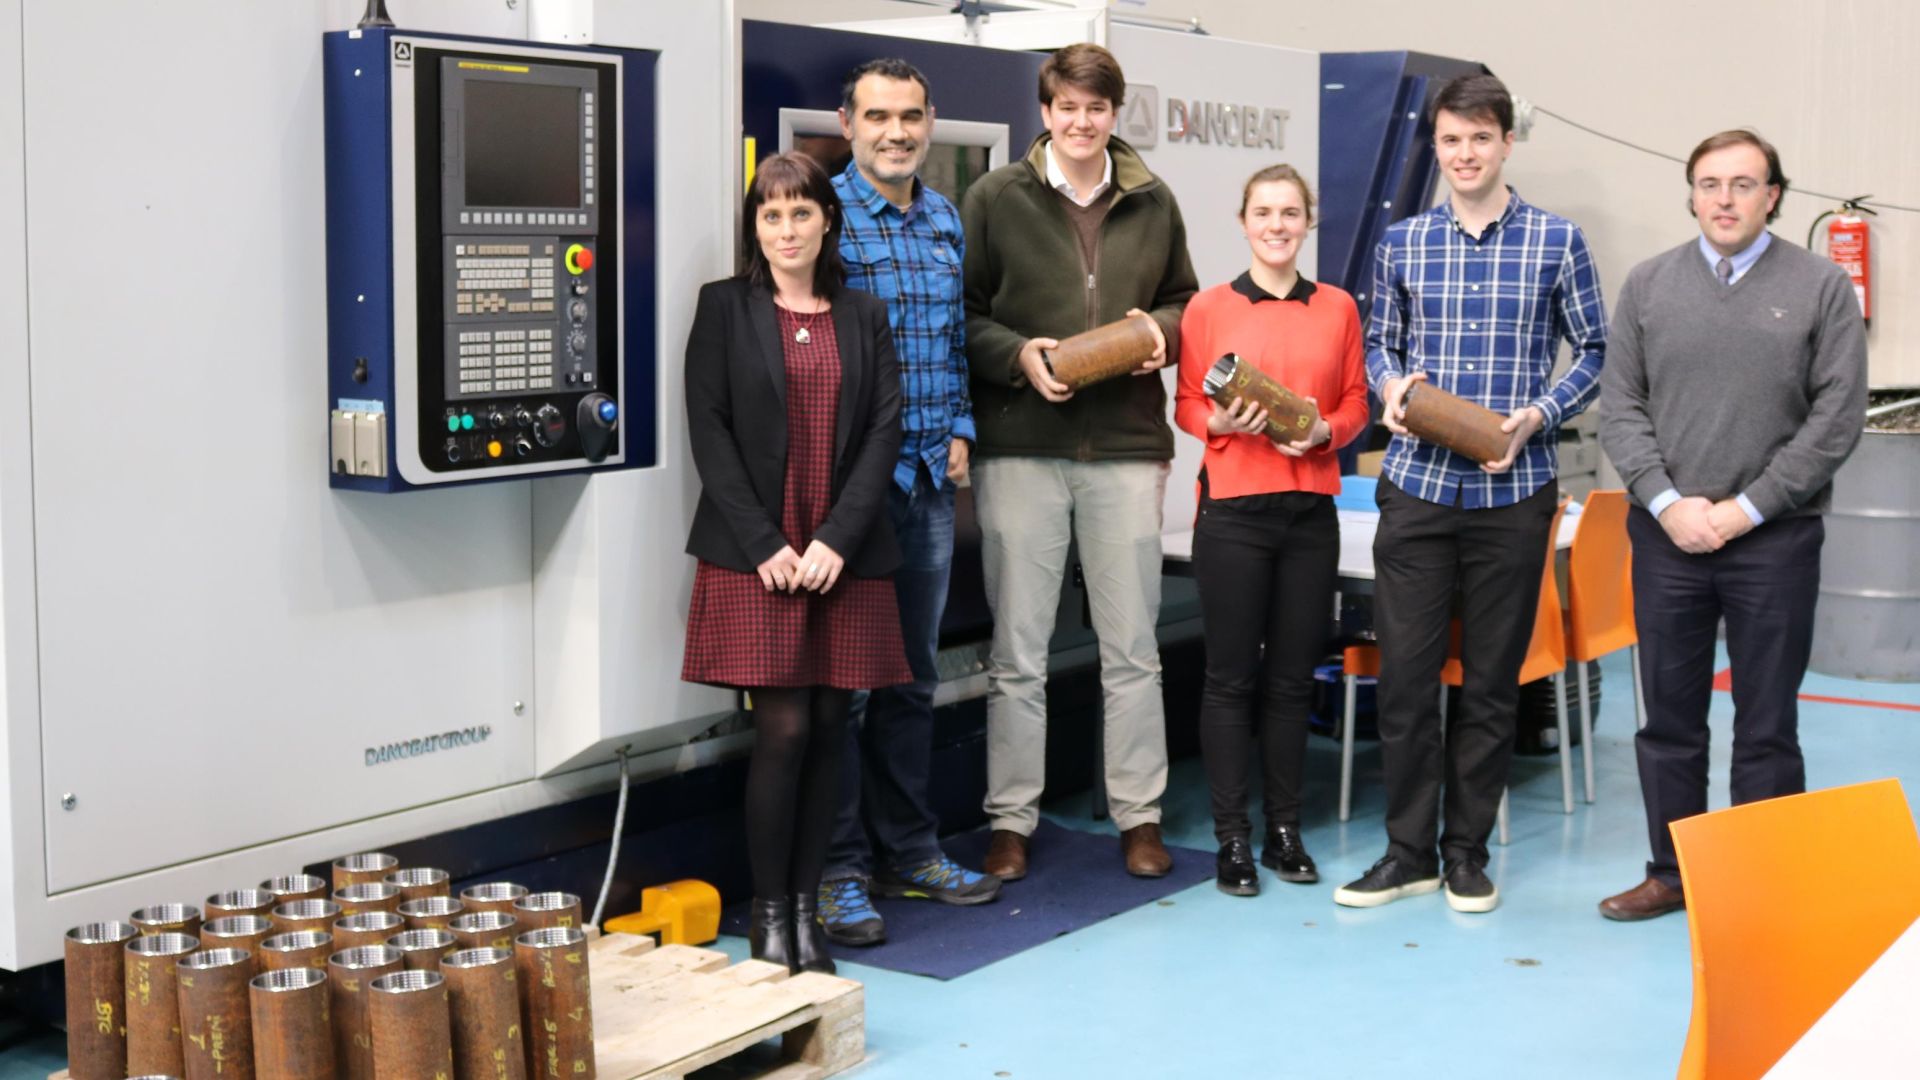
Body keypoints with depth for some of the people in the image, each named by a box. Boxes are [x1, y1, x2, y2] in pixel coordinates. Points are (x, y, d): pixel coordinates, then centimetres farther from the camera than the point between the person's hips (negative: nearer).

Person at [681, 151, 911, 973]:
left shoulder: (863, 317, 12)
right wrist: (764, 543, -11)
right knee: (782, 730, -7)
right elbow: (709, 431, -2)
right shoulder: (725, 307, 5)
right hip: (754, 557, -3)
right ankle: (767, 915, 5)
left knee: (828, 729, 3)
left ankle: (807, 911, 12)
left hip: (844, 558, 3)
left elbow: (885, 430, 4)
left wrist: (836, 540, -8)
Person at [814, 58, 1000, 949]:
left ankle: (908, 850, 25)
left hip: (930, 476, 7)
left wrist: (958, 432, 8)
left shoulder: (946, 222, 13)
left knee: (912, 675, 14)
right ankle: (838, 872, 6)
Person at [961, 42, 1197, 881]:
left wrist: (1160, 329, -3)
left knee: (1132, 647, 9)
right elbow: (960, 314, 0)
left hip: (1127, 443, 2)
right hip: (1020, 444, -2)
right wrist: (1016, 355, -15)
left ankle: (1139, 816, 20)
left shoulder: (1153, 201, 9)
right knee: (1017, 652, 5)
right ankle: (1011, 820, 15)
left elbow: (1182, 300, 18)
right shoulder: (995, 197, 0)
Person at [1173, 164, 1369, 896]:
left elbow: (1356, 402, 10)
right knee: (1231, 675, 1)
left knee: (1292, 676, 8)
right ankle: (1232, 839, 9)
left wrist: (1323, 431, -10)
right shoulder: (1208, 308, 2)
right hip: (1233, 509, -2)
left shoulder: (1338, 308, 9)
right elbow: (1186, 405, 4)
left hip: (1310, 509, 2)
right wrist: (1220, 422, -16)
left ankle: (1285, 830, 18)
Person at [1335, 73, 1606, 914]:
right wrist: (1391, 387, -6)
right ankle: (1408, 851, 14)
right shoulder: (1402, 243, 7)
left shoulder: (1557, 241, 1)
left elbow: (1593, 351, 5)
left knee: (1493, 679, 7)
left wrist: (1538, 415, -11)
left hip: (1512, 490, -1)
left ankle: (1468, 853, 20)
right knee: (1404, 671, 1)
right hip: (1416, 486, 1)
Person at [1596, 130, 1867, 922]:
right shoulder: (1649, 284, 6)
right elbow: (1620, 408, 5)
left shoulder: (1821, 287, -1)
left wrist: (1743, 509, -10)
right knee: (1669, 717, 10)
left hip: (1774, 539, -2)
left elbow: (1837, 419, -5)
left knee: (1766, 726, 5)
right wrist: (1668, 502, -8)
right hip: (1667, 533, 3)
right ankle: (1672, 873, 23)